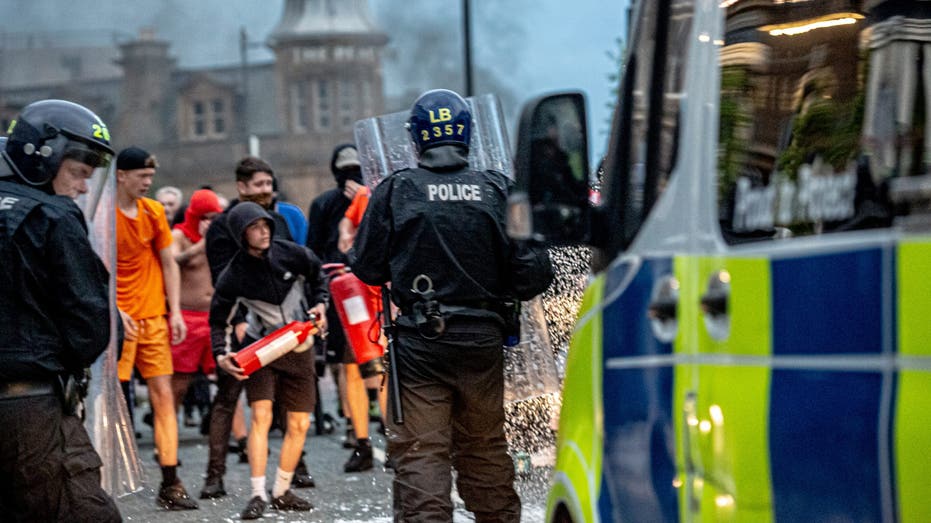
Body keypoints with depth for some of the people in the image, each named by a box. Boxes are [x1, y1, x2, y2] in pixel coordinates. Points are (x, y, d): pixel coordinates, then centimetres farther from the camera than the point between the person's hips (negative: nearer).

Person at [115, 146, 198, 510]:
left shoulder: (154, 212, 8)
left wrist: (175, 312, 6)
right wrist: (115, 312, -18)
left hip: (153, 317, 5)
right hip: (118, 318, -5)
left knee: (163, 396, 1)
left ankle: (170, 483, 1)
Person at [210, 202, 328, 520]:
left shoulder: (292, 255, -9)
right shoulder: (234, 276, -15)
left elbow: (317, 276, 12)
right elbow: (219, 320, -4)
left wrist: (320, 305, -4)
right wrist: (221, 355, -18)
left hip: (298, 347, 3)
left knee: (299, 424, 4)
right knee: (261, 415, -18)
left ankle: (282, 492, 18)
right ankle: (258, 496, -17)